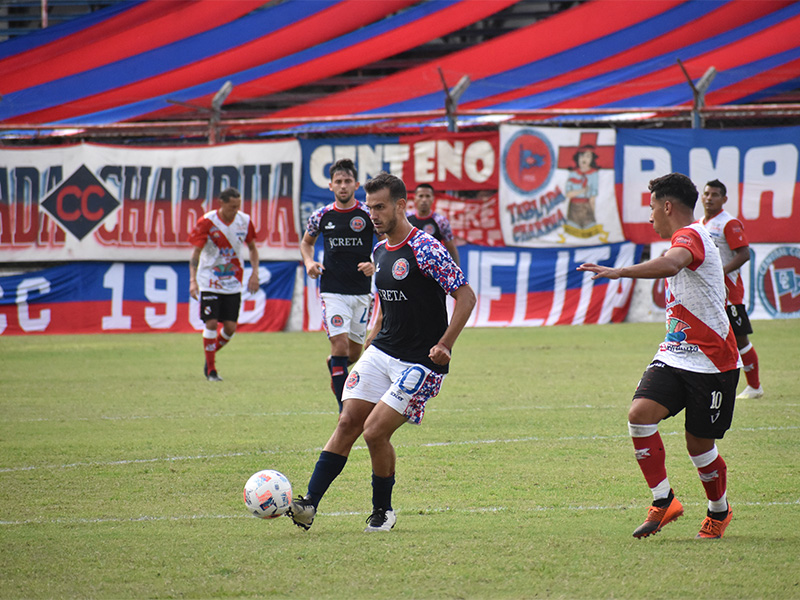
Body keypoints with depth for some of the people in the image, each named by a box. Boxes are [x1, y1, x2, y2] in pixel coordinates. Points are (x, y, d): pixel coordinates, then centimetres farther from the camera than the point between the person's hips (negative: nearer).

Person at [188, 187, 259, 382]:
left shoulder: (244, 221, -2)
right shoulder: (207, 222, -12)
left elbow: (252, 248, 14)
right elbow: (196, 253, -11)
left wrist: (255, 273, 3)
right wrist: (193, 280, -20)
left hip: (233, 283, 3)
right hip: (210, 282, -3)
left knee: (230, 327, 0)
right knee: (211, 323, -10)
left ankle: (211, 355, 27)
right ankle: (211, 369, 3)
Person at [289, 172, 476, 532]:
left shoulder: (425, 249, -15)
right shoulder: (379, 251, 11)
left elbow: (465, 296, -14)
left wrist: (445, 345, -19)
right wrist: (370, 342, 15)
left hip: (421, 364, -7)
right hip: (380, 354, 7)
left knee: (375, 432, -12)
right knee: (347, 423, -4)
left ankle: (383, 511, 8)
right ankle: (308, 505, -6)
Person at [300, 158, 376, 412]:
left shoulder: (368, 214, -5)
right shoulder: (322, 216, 1)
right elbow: (306, 242, 20)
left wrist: (375, 264, -15)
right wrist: (309, 262, 0)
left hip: (362, 292, 1)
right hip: (332, 292, -1)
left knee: (354, 354, 10)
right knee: (340, 345, -16)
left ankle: (331, 363, 47)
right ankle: (345, 410, -12)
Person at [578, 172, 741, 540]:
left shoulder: (690, 236, -15)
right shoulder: (684, 240, 17)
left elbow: (671, 264, -39)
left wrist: (620, 272, -46)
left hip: (711, 363, -8)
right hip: (673, 357, 8)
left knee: (699, 444, 1)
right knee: (640, 413, -16)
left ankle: (719, 512, 27)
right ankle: (662, 501, -12)